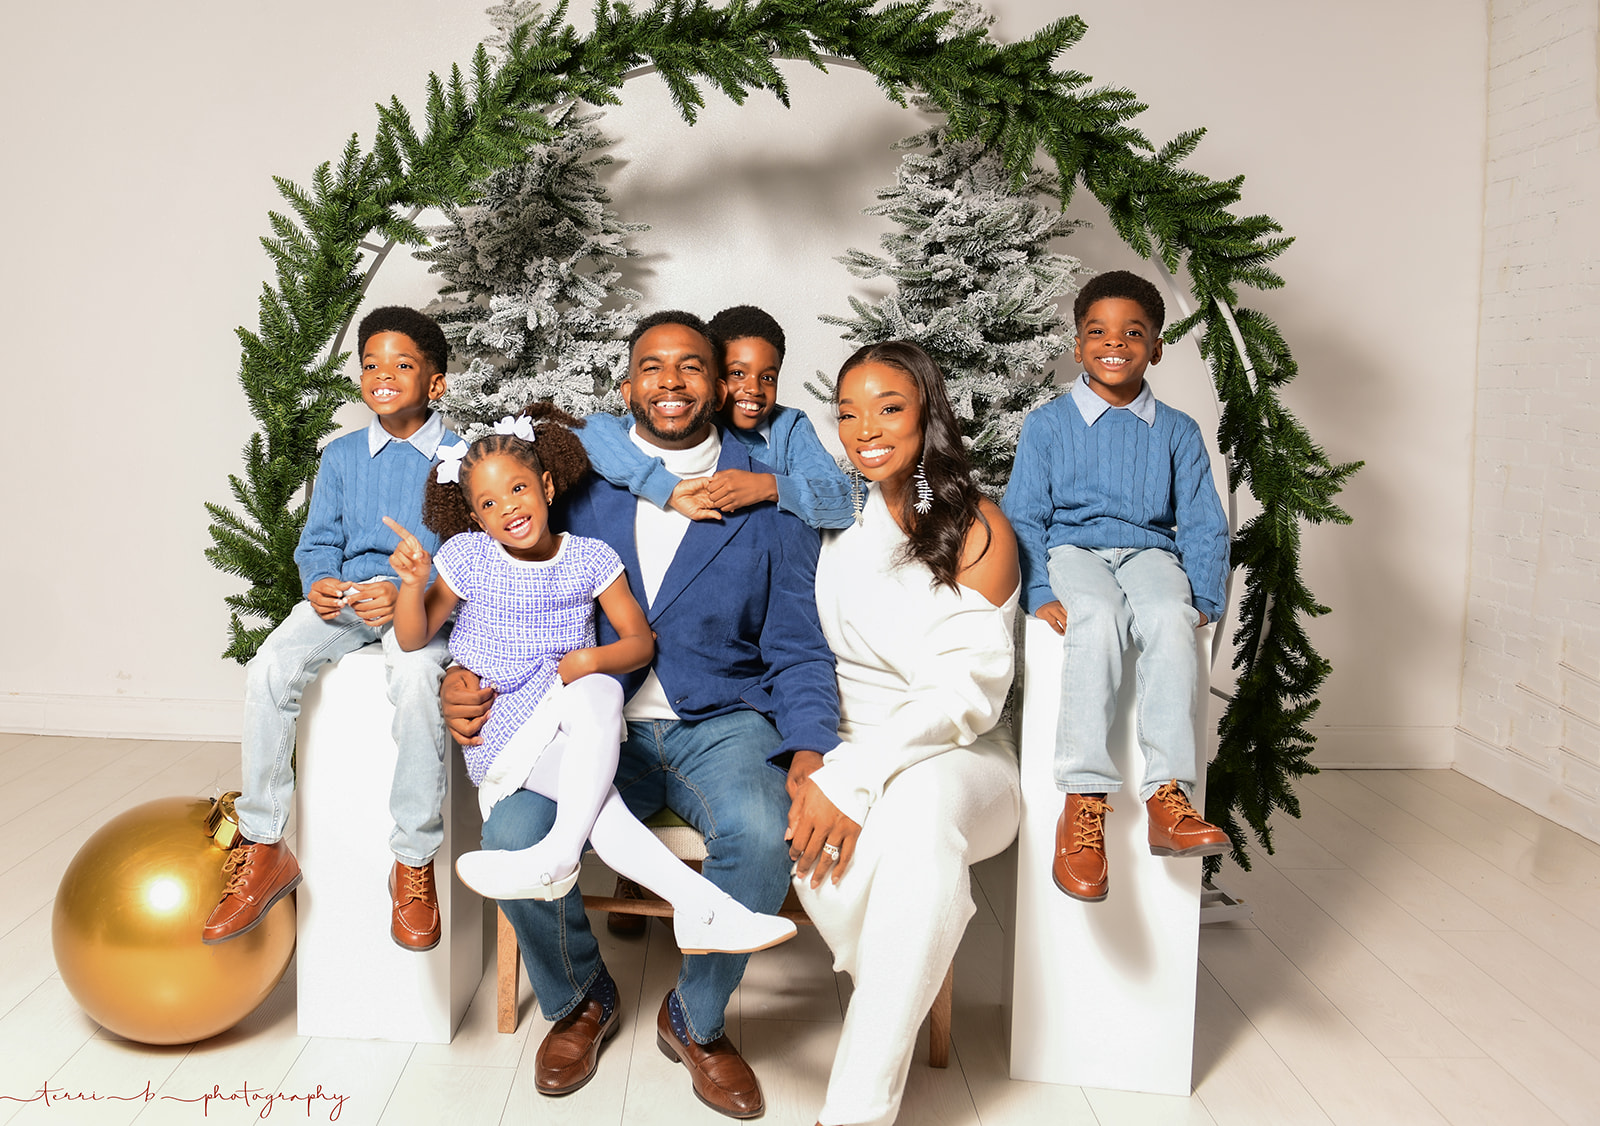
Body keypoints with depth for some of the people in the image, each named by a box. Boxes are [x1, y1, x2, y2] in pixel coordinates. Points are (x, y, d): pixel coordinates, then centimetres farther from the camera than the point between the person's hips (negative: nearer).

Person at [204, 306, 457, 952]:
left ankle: (414, 862, -22)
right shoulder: (342, 455, 15)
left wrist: (407, 594, -21)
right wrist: (321, 583, -9)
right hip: (345, 597, 4)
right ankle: (262, 850, -11)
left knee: (415, 676, -37)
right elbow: (318, 542, 14)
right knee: (269, 669, -24)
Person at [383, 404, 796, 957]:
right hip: (497, 731, -2)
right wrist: (413, 583, -17)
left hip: (567, 732, 2)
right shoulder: (466, 556, 1)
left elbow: (640, 640, 3)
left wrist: (593, 658, -17)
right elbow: (412, 638, 3)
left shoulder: (590, 558, 2)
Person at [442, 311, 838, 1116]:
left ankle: (695, 1020, 2)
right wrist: (469, 677, -11)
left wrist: (810, 761, -18)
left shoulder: (768, 500, 2)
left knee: (761, 835, -32)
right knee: (510, 840, -25)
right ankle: (579, 1001, 11)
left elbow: (799, 655, 0)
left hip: (719, 723, -1)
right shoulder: (579, 485, 6)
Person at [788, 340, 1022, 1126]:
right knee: (822, 838, -34)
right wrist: (809, 753, -11)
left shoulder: (976, 529, -2)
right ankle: (900, 1015, -10)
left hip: (952, 751, -2)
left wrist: (853, 778, -23)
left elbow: (966, 693, -12)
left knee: (920, 809, -38)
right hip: (843, 743, 3)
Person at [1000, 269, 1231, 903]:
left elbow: (1203, 525, 13)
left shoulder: (1177, 432, 16)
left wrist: (1205, 600, -2)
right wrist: (1040, 593, -11)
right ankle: (1083, 802, -37)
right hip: (1072, 548, -2)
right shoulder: (1047, 424, 9)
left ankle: (1167, 796, -37)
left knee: (1169, 617, -35)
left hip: (1149, 549, 2)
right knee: (1099, 617, -37)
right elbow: (1023, 517, 4)